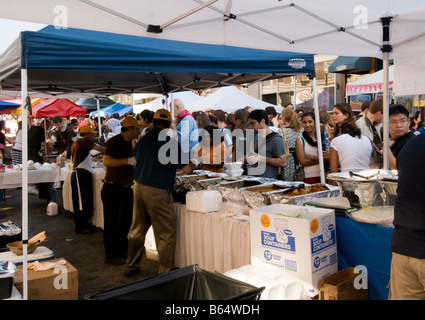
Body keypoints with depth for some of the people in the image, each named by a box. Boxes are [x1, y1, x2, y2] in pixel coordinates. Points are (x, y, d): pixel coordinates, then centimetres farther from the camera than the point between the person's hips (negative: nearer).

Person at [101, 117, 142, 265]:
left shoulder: (128, 143, 15)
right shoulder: (114, 141, -13)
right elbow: (106, 161, -24)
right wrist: (128, 161, -26)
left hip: (126, 188, 9)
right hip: (113, 189, -9)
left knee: (125, 222, 15)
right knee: (112, 224, 1)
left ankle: (123, 252, 28)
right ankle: (111, 255, 12)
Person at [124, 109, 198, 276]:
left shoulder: (143, 140, 6)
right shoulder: (171, 142, -12)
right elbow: (186, 169, -11)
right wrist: (195, 162, 9)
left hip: (139, 187, 7)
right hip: (157, 192, -6)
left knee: (137, 230, 18)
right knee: (166, 235, 4)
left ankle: (130, 266, 31)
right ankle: (165, 273, 9)